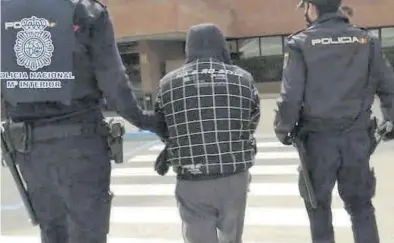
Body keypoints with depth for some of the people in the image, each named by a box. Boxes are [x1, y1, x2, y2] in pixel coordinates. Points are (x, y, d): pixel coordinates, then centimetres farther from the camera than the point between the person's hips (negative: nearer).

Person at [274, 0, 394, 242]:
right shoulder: (366, 40, 3)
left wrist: (284, 129, 3)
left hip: (318, 138, -2)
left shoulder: (301, 43, -6)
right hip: (357, 137, 3)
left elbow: (291, 95, -11)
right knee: (360, 204, 16)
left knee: (318, 203, 15)